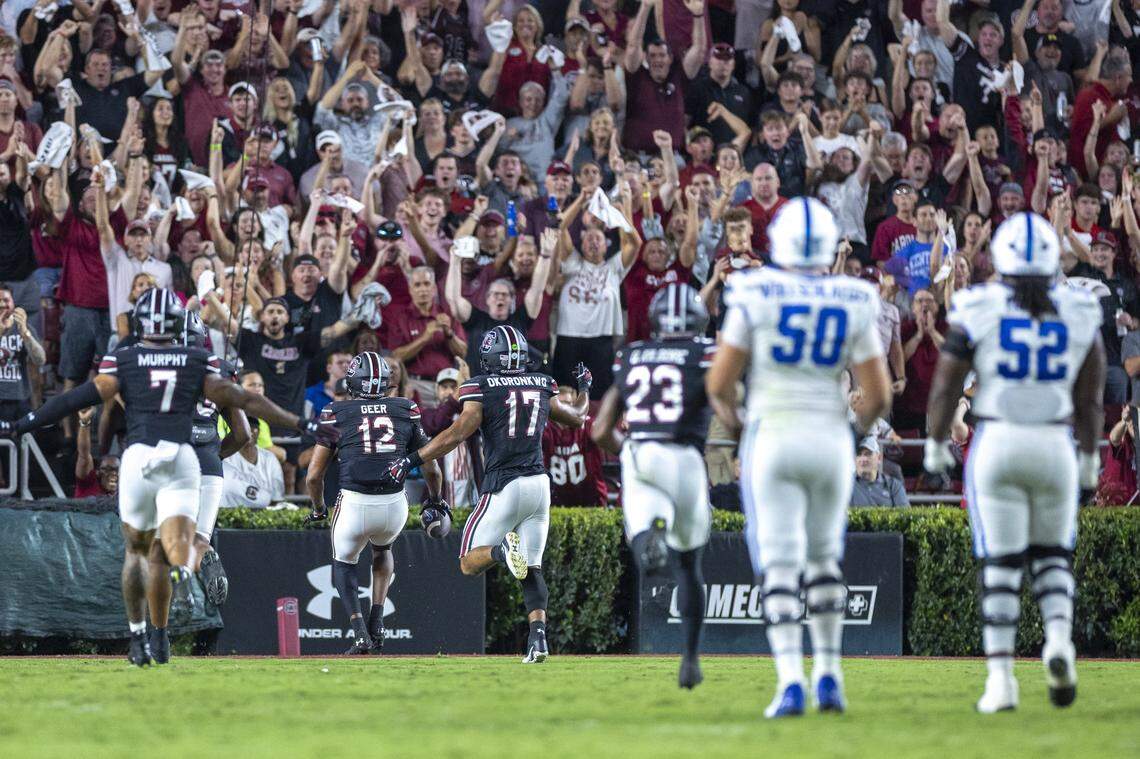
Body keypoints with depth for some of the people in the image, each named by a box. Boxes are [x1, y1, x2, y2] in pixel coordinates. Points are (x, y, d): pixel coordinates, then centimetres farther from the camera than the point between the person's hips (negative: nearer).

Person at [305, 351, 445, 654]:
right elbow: (432, 470, 15)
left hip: (354, 504, -2)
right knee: (382, 550, 35)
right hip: (395, 505, 2)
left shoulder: (336, 414, 6)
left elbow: (314, 476, 6)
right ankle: (377, 624, 21)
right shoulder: (405, 412, 11)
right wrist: (435, 500, 35)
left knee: (344, 562, 25)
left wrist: (318, 508, 26)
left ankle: (360, 632, 4)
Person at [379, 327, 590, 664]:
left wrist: (412, 460, -13)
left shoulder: (481, 388, -5)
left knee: (469, 563, 5)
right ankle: (538, 636, -11)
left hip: (504, 487, -4)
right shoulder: (542, 386, 8)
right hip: (539, 483, 4)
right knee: (532, 569, 9)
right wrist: (584, 388, 45)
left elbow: (458, 433, -16)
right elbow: (577, 417, 24)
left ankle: (501, 550, -28)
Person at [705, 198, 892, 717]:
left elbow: (719, 381, -4)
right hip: (830, 440, 2)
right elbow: (878, 394, -1)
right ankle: (828, 675, 20)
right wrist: (862, 421, 21)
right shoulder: (854, 305, -1)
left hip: (772, 438, -2)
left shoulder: (756, 296, -5)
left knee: (779, 564, -3)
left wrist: (727, 413, 18)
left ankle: (791, 681, -17)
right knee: (823, 558, 20)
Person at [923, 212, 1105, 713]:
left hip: (996, 444, -1)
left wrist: (936, 444, 15)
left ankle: (1000, 677, -3)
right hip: (1055, 445, 1)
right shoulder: (1080, 318, 1)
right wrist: (1089, 456, 20)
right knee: (1051, 554, 18)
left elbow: (945, 387, 0)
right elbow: (1090, 400, 7)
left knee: (1000, 564, 4)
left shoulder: (977, 314, -5)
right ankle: (1058, 639, -8)